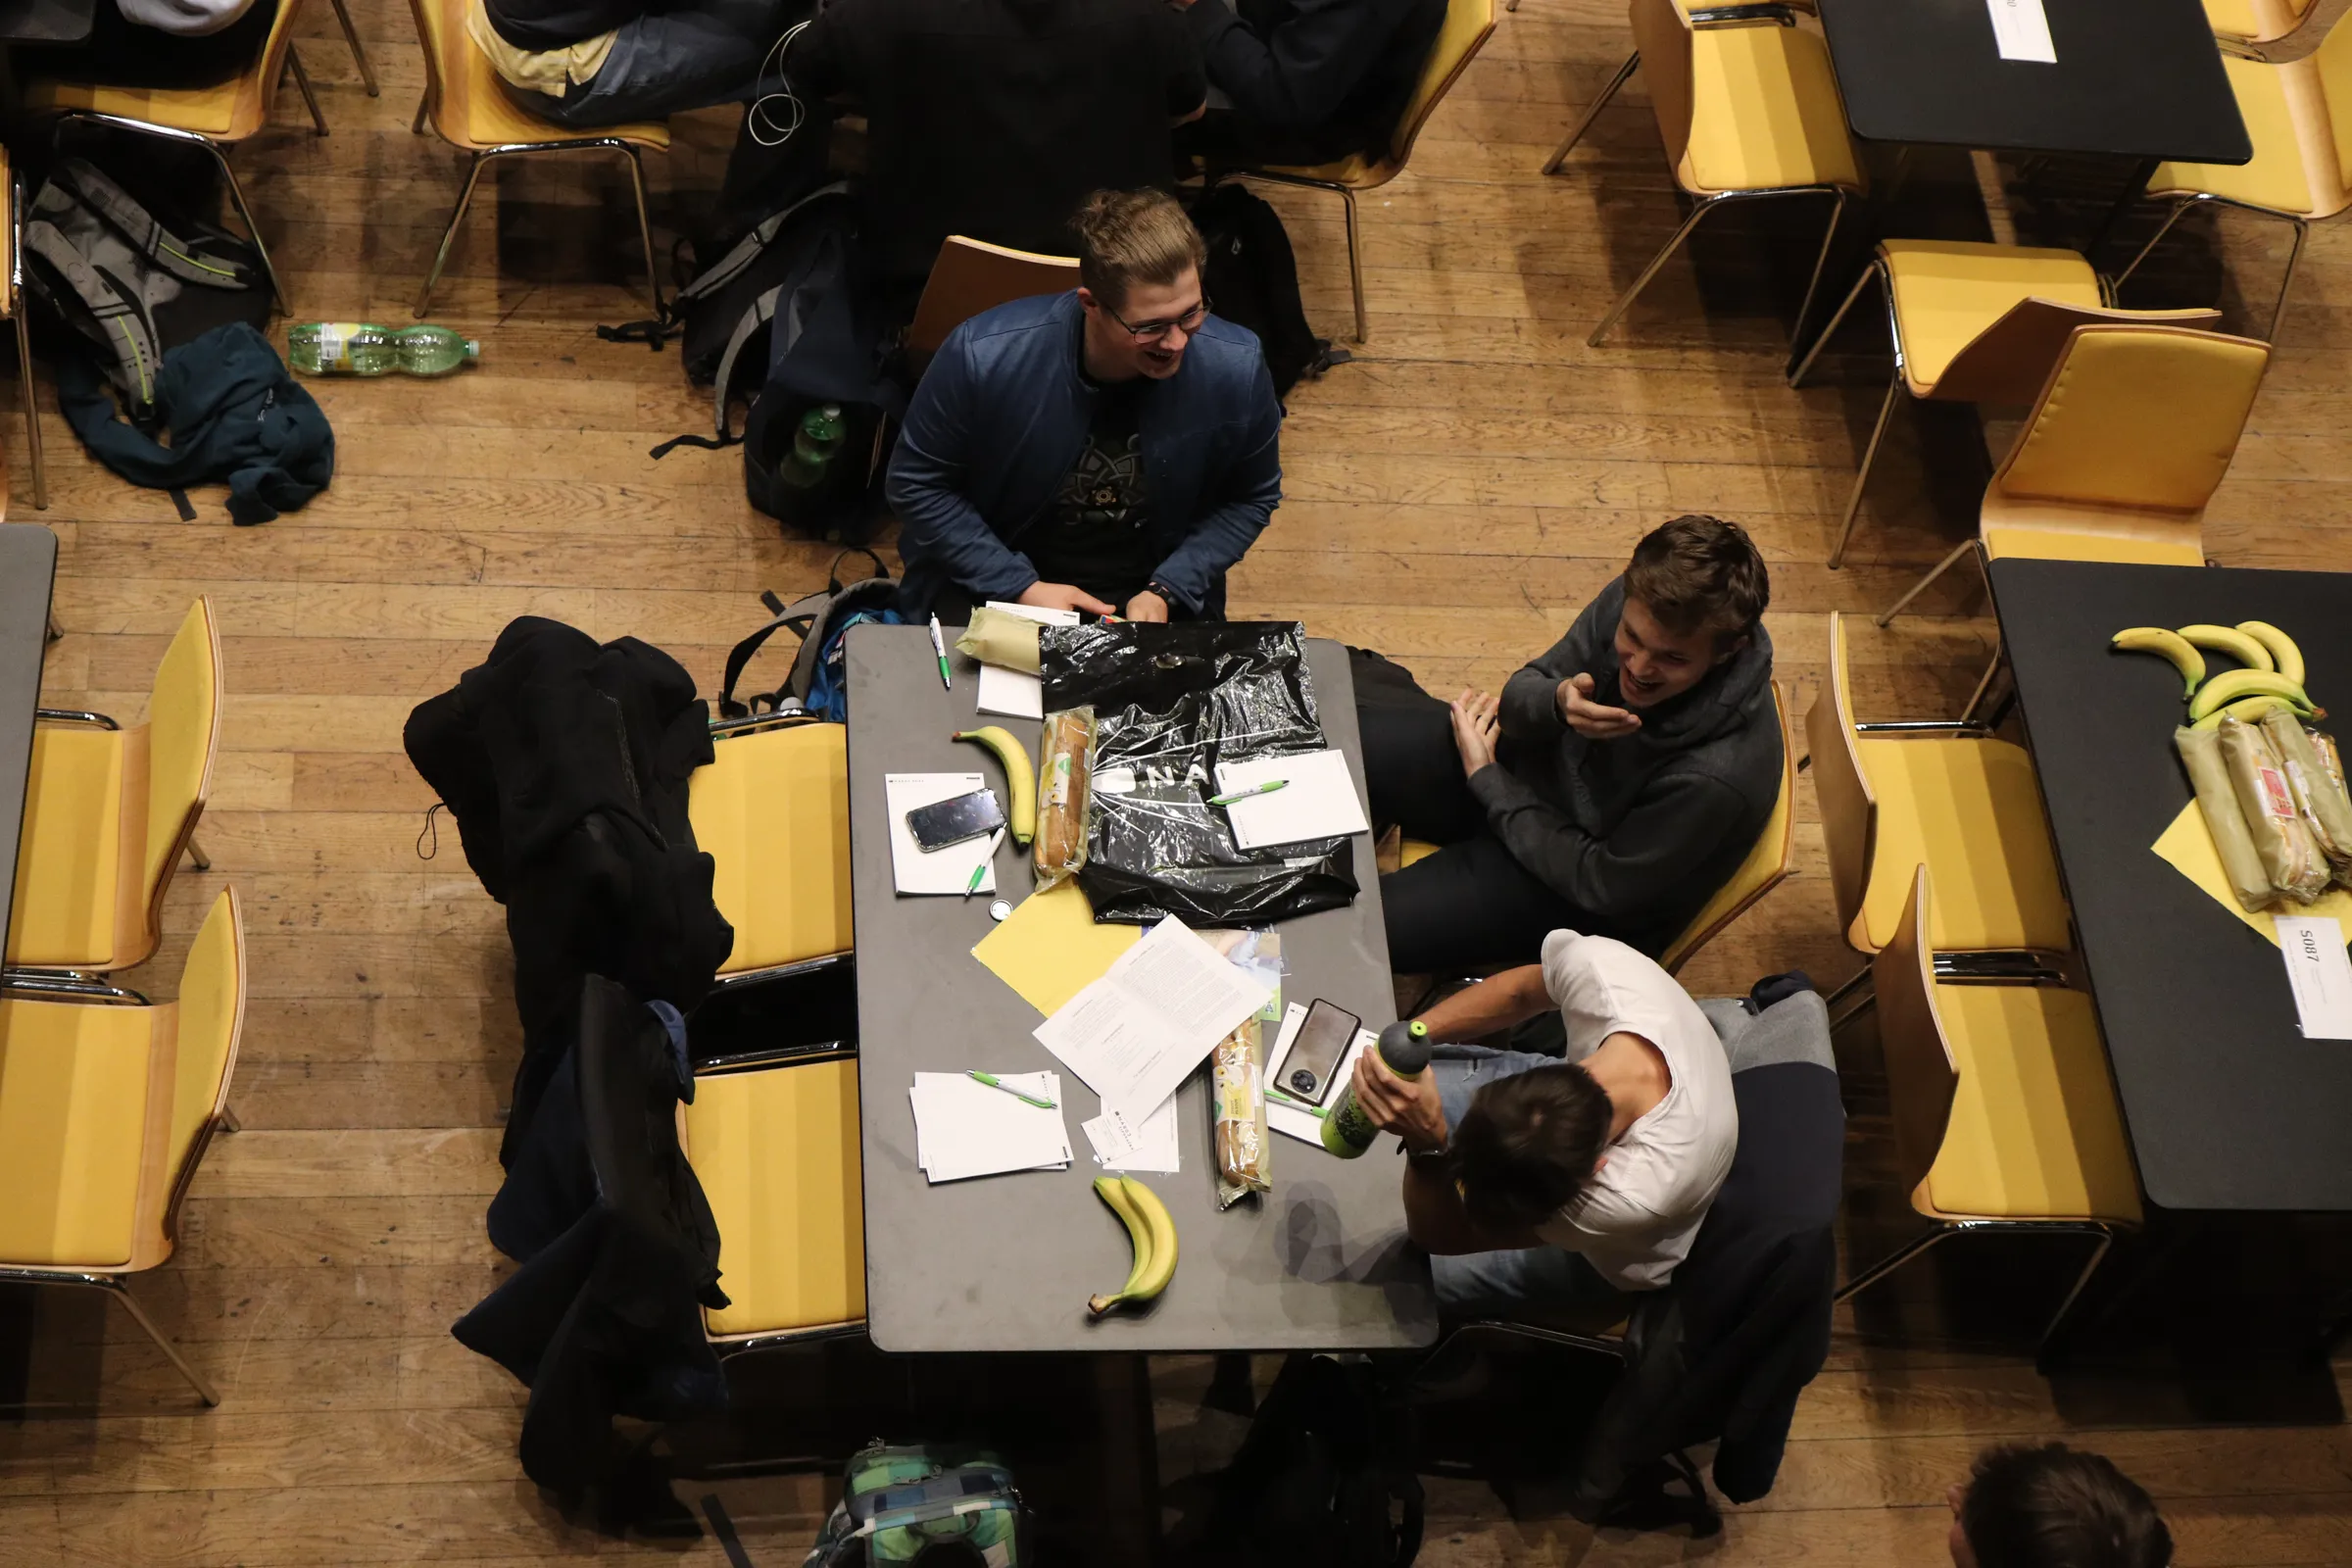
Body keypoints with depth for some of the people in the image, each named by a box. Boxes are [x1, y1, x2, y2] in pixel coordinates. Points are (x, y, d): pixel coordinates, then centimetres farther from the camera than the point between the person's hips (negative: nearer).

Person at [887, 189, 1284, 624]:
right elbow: (917, 483, -8)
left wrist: (1167, 591, -12)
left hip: (1151, 593, 2)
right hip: (994, 583, -2)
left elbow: (1251, 498, 1)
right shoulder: (985, 356, -23)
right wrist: (1019, 587, -15)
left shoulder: (1236, 371, -18)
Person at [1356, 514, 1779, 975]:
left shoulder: (1716, 776, -38)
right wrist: (1557, 703, -33)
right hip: (1537, 766, 6)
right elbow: (1518, 701, -7)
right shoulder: (1635, 601, -22)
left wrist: (1487, 780, -16)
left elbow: (1603, 884, -22)